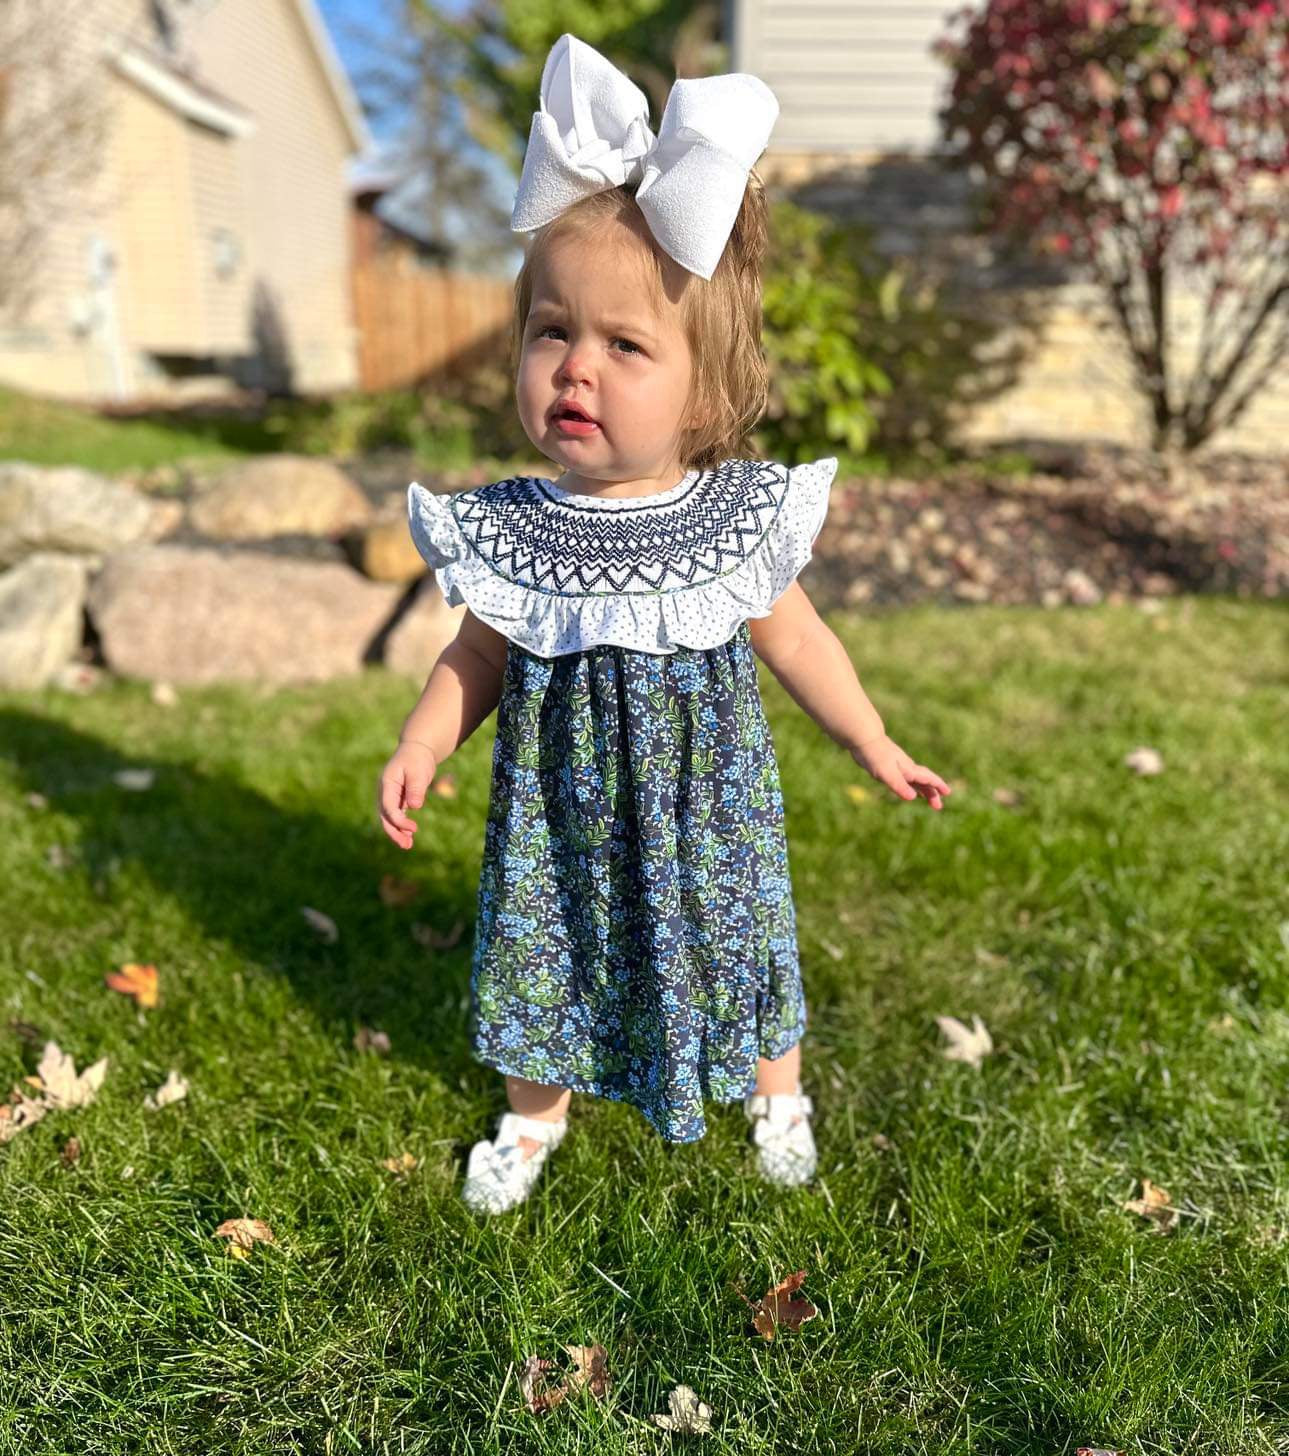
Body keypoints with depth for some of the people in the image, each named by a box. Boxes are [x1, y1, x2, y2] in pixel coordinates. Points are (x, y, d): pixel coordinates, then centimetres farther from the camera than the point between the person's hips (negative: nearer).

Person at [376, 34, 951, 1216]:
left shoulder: (743, 518, -16)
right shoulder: (510, 531, -15)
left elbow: (794, 641, -2)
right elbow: (479, 654, 0)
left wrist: (878, 750, 6)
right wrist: (420, 749, -13)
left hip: (703, 802, 0)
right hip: (562, 808, 1)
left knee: (735, 939, 20)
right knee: (540, 947, 19)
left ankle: (777, 1095, 52)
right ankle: (536, 1114, 50)